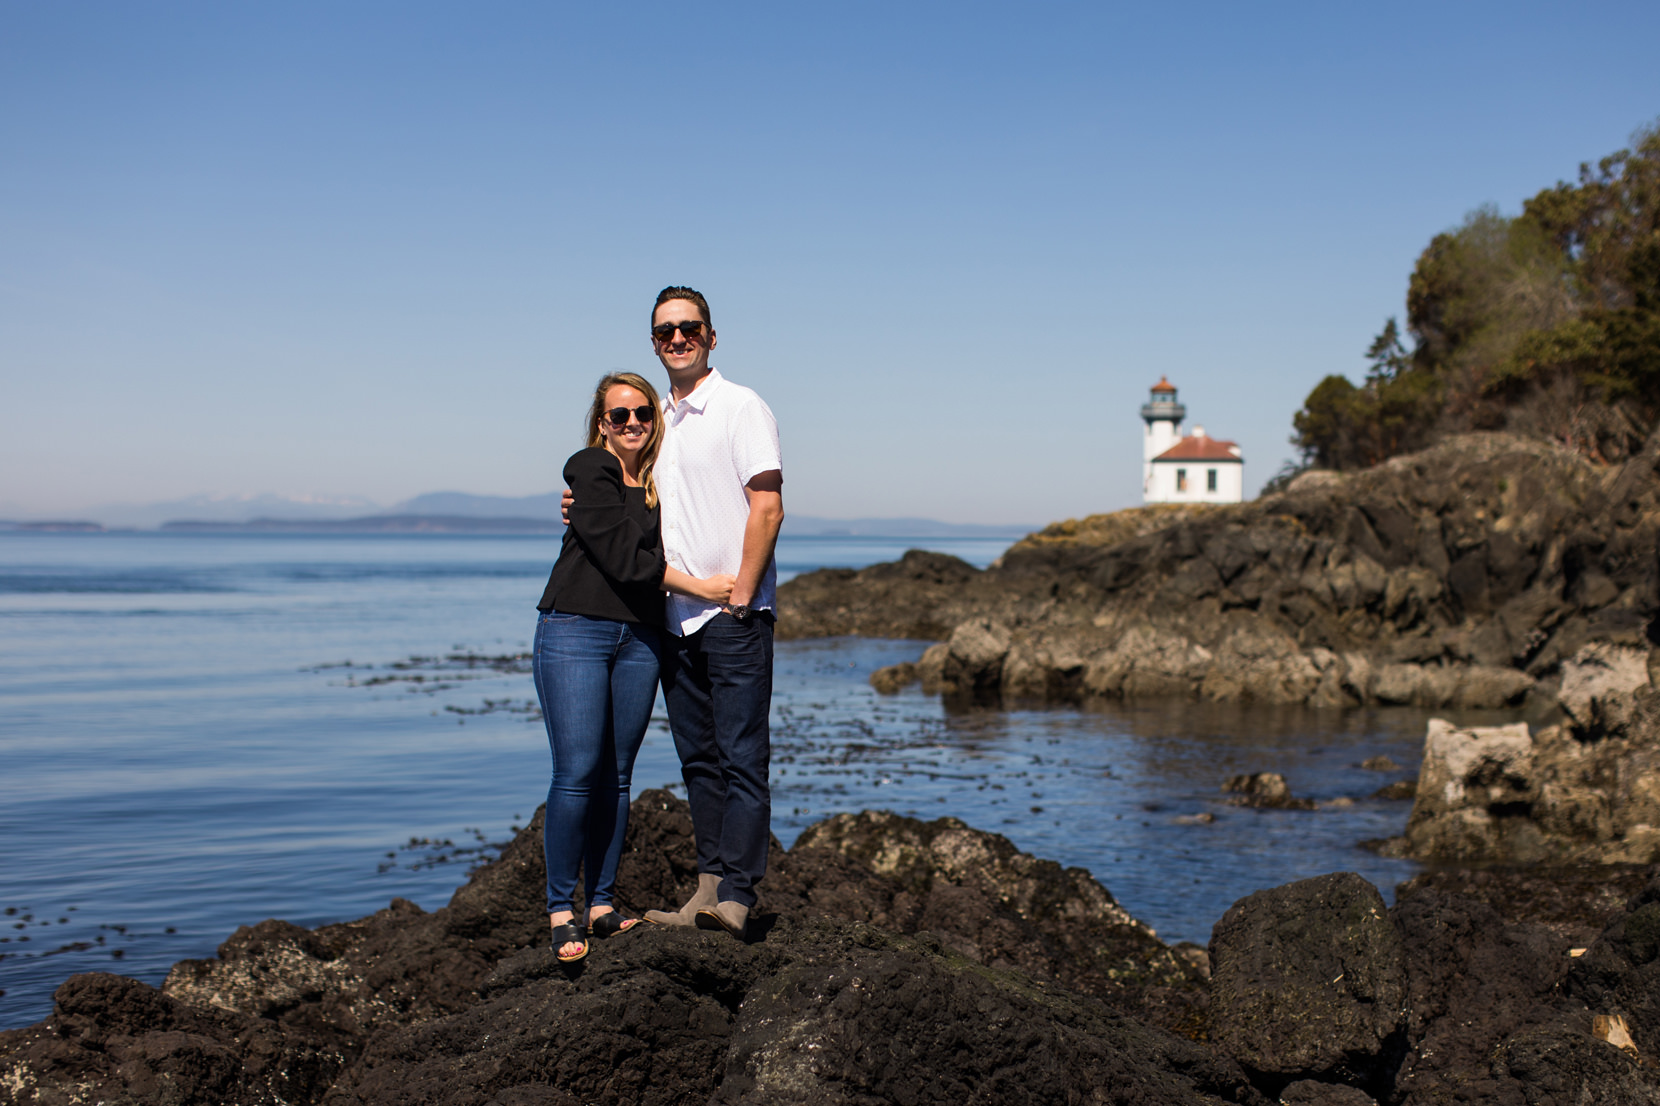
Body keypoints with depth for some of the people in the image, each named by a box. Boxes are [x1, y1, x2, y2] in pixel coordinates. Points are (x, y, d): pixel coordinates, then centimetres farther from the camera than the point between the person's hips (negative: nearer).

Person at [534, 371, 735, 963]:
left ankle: (602, 904, 14)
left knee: (616, 776, 6)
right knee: (576, 773, -9)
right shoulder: (590, 470, -3)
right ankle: (561, 911, 0)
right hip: (575, 630, -6)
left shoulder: (659, 481, 16)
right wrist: (699, 586, -10)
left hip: (639, 639, 6)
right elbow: (619, 554, -11)